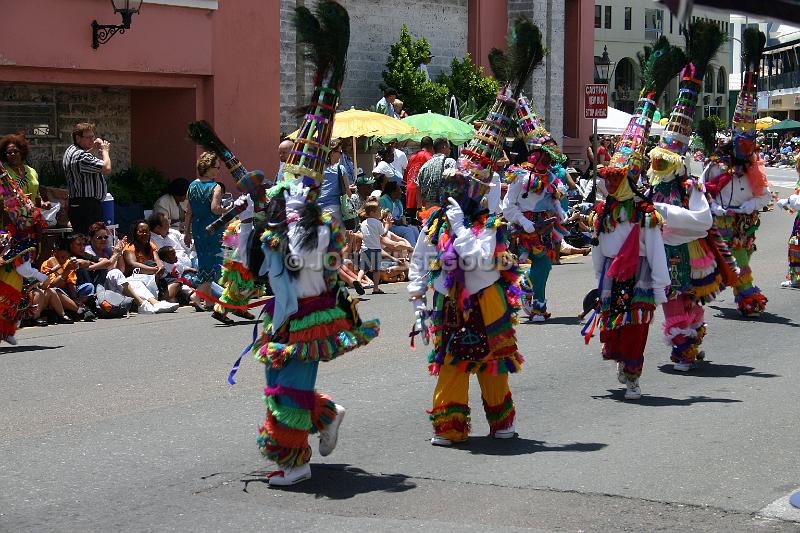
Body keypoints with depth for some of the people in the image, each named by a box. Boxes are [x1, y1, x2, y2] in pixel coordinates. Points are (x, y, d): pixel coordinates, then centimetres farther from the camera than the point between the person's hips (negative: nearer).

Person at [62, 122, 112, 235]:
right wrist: (105, 150, -5)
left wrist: (93, 148, 22)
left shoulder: (71, 151, 16)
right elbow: (107, 169, -24)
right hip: (87, 206, -11)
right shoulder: (81, 156, -19)